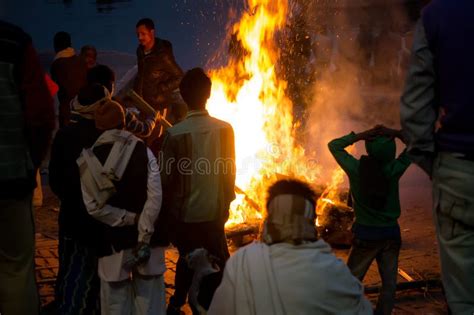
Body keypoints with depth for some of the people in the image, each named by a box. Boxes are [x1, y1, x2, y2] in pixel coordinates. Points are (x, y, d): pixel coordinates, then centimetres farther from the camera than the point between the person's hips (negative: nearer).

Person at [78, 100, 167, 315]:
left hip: (113, 240, 0)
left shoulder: (88, 160, -2)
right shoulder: (144, 151, -3)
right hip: (146, 237, 0)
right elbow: (155, 198, -13)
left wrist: (130, 219, -5)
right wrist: (144, 236, -13)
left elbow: (95, 207, -11)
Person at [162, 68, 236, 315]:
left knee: (188, 259, 20)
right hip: (214, 212, 1)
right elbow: (229, 172, 0)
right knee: (215, 266, 15)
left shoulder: (175, 134, -15)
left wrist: (166, 209, 7)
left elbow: (166, 178, -10)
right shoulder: (225, 129, -9)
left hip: (184, 213, 0)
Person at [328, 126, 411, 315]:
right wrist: (395, 134, -8)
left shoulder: (355, 169, -11)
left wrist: (361, 135, -6)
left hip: (365, 233, -1)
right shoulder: (394, 170, -10)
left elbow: (333, 145, 4)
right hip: (391, 233, 1)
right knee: (389, 283, 9)